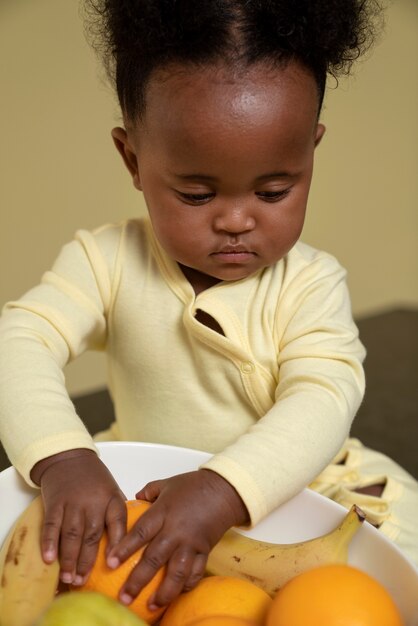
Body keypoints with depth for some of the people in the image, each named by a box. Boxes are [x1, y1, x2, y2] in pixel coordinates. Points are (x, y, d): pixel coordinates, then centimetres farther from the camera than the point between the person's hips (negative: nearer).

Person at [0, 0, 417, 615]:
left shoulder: (311, 282, -14)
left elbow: (323, 399, -26)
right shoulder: (108, 260, -10)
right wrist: (62, 459, -40)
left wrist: (224, 490, -43)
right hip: (143, 493, 1)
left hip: (289, 488, 0)